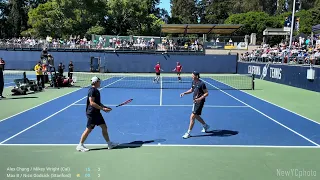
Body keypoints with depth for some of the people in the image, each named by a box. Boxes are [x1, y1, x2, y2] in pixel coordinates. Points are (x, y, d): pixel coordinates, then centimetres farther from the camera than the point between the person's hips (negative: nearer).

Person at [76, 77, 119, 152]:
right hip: (92, 113, -10)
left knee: (104, 127, 10)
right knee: (88, 129, -1)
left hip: (97, 113, 10)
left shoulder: (96, 90, 13)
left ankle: (109, 144, 18)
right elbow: (92, 103, -23)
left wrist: (105, 107, 12)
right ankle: (80, 145, 13)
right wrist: (102, 108, -23)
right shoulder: (92, 90, -16)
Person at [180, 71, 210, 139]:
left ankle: (188, 133, 1)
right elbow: (191, 90, 19)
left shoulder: (201, 84, -19)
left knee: (192, 117, -8)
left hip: (199, 102, -9)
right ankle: (205, 126, 43)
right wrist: (184, 93, 6)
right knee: (196, 116, 21)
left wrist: (200, 99, -26)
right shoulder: (193, 82, 5)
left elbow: (206, 93, -15)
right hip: (195, 101, 9)